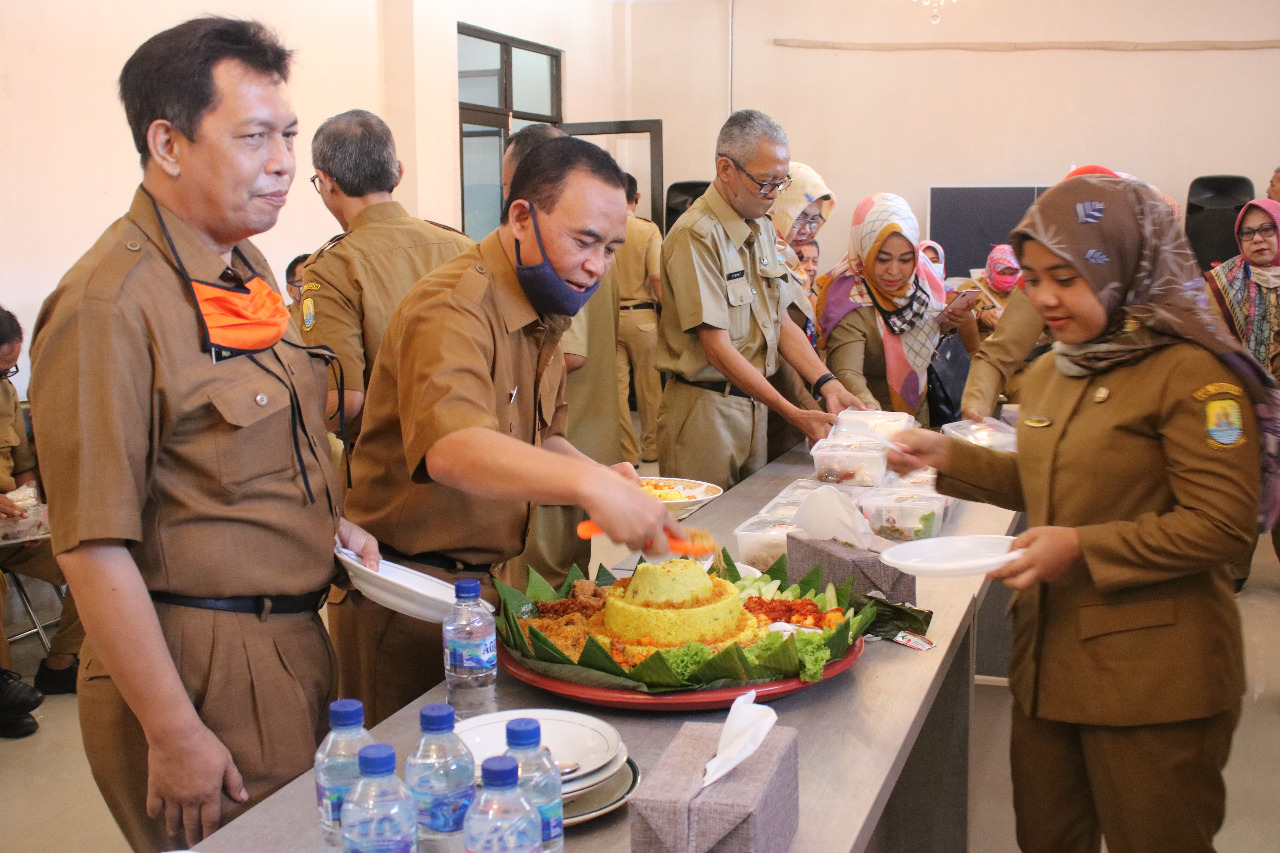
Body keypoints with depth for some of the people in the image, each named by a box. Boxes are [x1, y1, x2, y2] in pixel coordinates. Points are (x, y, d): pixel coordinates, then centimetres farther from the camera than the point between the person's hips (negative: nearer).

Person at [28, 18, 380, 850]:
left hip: (292, 645, 9)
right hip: (199, 665, -9)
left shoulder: (246, 270, 9)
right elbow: (93, 546, -21)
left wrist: (329, 519, 7)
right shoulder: (109, 304, -19)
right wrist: (173, 735, -20)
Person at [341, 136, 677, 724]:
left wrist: (596, 474, 1)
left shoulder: (544, 314, 10)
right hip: (416, 590, -8)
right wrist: (586, 485, -52)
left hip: (499, 579, 9)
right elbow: (451, 450, -40)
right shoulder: (452, 310, -22)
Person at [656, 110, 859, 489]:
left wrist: (827, 384, -2)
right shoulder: (697, 234, -17)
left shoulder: (763, 229, 12)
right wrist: (795, 415, -21)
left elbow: (781, 322, 14)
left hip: (754, 400, 8)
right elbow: (717, 347, -19)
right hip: (705, 405, -8)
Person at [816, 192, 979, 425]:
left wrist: (961, 317, -8)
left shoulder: (921, 276, -2)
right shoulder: (850, 303, -21)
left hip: (918, 412, 5)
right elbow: (846, 371, -34)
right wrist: (870, 406, -54)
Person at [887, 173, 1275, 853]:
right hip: (1050, 657, 8)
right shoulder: (1050, 374, 10)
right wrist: (948, 456, 10)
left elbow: (1222, 524, -18)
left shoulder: (1192, 373, -16)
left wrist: (1083, 548, -22)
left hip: (1152, 680, -8)